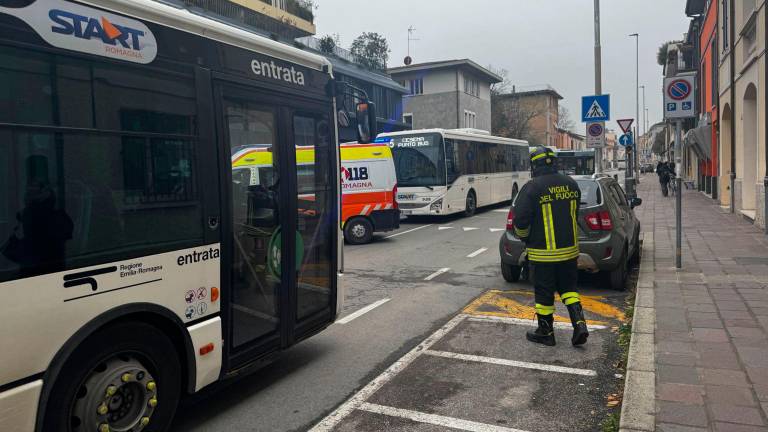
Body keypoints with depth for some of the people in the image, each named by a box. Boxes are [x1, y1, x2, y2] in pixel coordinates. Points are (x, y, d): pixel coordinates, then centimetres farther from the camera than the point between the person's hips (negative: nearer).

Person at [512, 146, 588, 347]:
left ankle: (545, 332, 19)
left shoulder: (532, 188, -16)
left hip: (543, 251, -5)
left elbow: (520, 220, -14)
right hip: (569, 248, 6)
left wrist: (524, 238, 6)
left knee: (544, 292, 7)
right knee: (568, 288, 19)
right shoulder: (571, 184, 4)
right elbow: (575, 214, 15)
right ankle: (579, 324, 9)